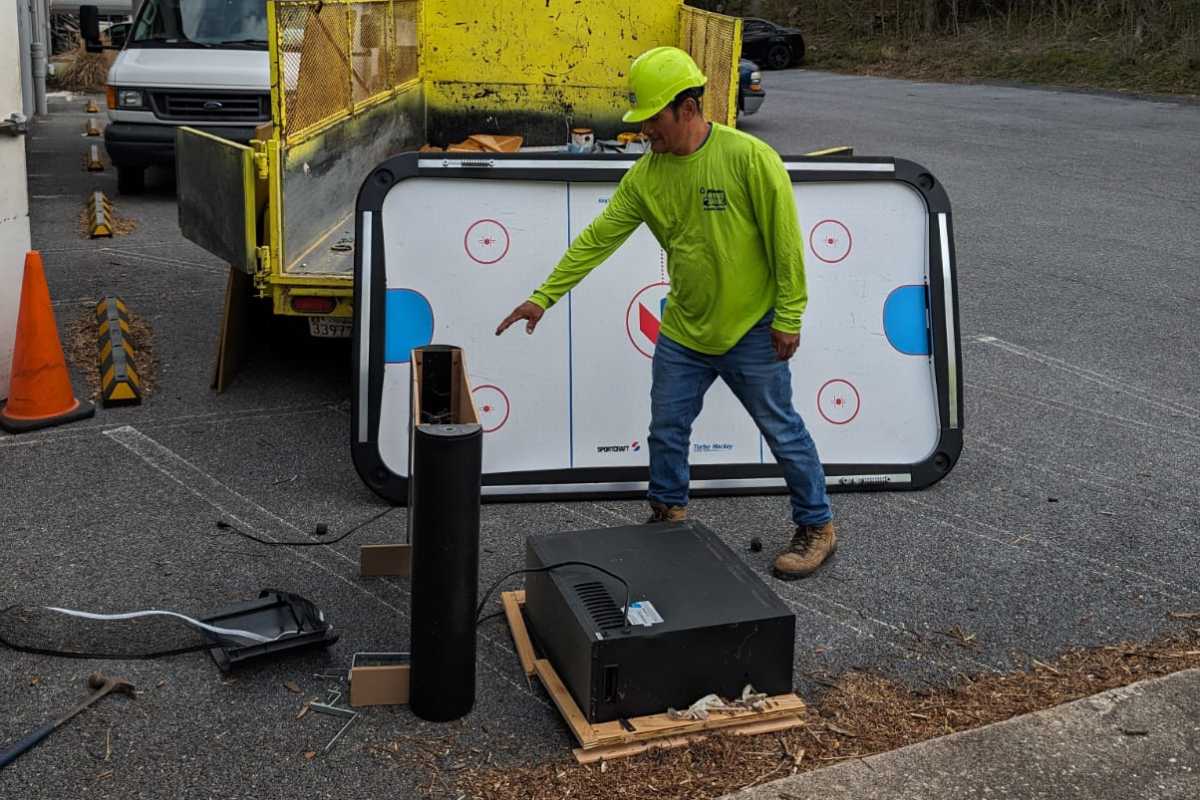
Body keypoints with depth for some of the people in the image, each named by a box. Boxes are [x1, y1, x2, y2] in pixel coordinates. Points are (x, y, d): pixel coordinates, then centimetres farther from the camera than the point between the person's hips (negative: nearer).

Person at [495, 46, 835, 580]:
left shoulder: (748, 157, -19)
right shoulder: (645, 175, -3)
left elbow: (785, 241, -15)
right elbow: (596, 239, -1)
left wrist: (788, 317, -13)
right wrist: (544, 296, -4)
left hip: (751, 332, -5)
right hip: (683, 333, 5)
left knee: (783, 433, 6)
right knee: (666, 430, 14)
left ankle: (817, 527, 23)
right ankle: (668, 513, 36)